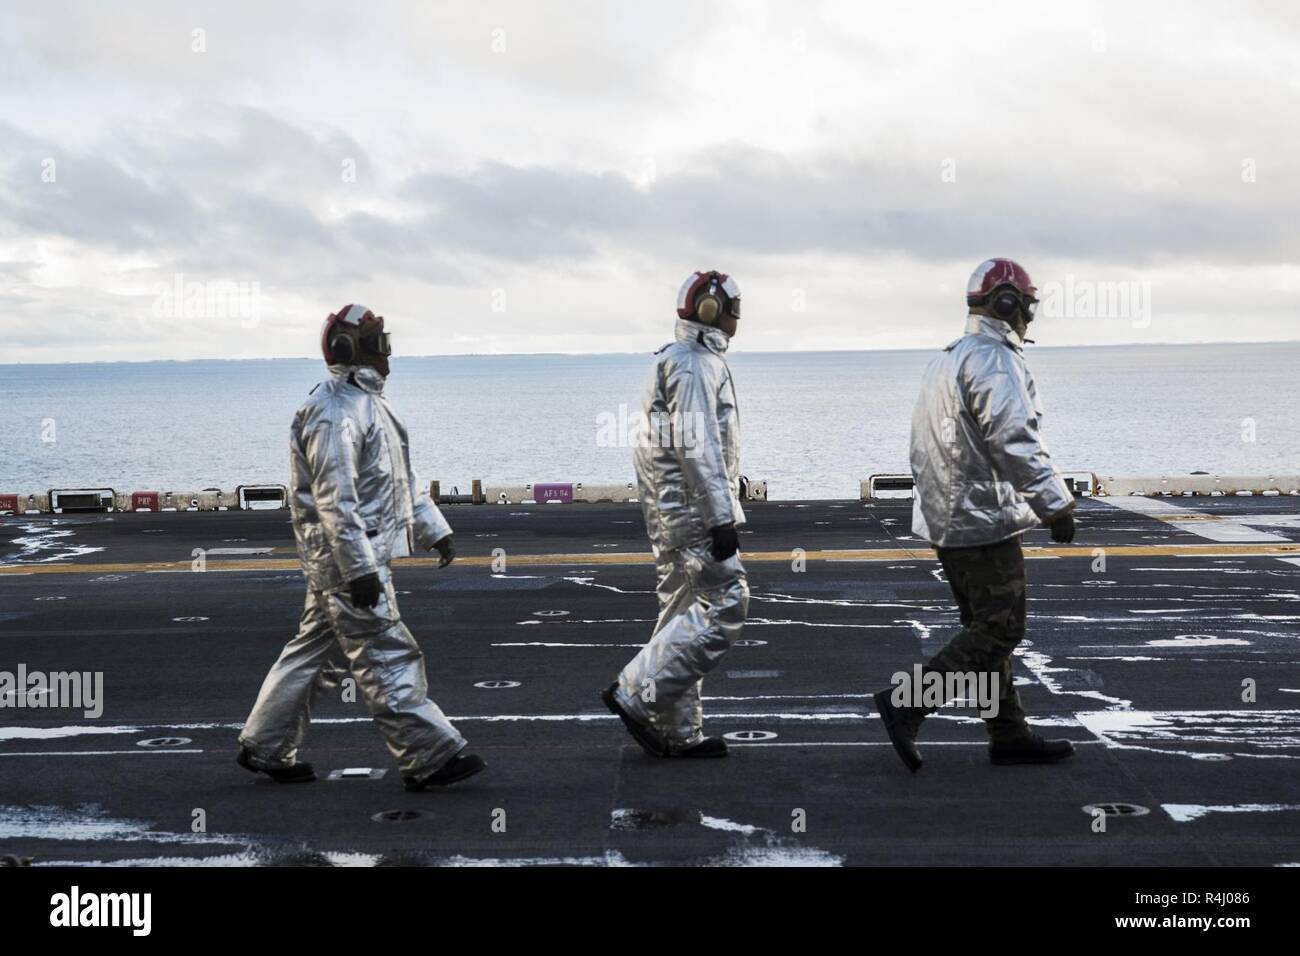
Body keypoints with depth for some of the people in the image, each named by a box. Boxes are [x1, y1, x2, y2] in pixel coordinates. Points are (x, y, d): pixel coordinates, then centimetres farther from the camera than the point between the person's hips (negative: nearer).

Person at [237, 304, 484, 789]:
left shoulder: (369, 403, 17)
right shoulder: (335, 412, -17)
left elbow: (402, 480, 24)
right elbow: (335, 499, -23)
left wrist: (434, 529, 21)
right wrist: (361, 568, -26)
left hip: (344, 562, 11)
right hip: (346, 558, -11)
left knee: (312, 649, 15)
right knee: (389, 658, -7)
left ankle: (264, 746, 24)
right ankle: (428, 757, -3)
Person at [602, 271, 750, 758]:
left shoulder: (677, 360, 19)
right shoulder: (697, 364, -14)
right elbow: (697, 447, -22)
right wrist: (722, 517, -22)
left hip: (670, 512, 11)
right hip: (694, 507, -11)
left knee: (685, 611, 12)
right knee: (723, 607, -10)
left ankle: (677, 731, 15)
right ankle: (636, 695, -10)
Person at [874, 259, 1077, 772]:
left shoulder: (945, 360, 17)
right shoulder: (994, 359, -14)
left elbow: (924, 449, 22)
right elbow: (1015, 441, -23)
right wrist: (1056, 506, -20)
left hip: (944, 518, 10)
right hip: (983, 520, -10)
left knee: (986, 627, 13)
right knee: (1000, 629, -6)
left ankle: (1010, 734, 17)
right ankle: (906, 702, -11)